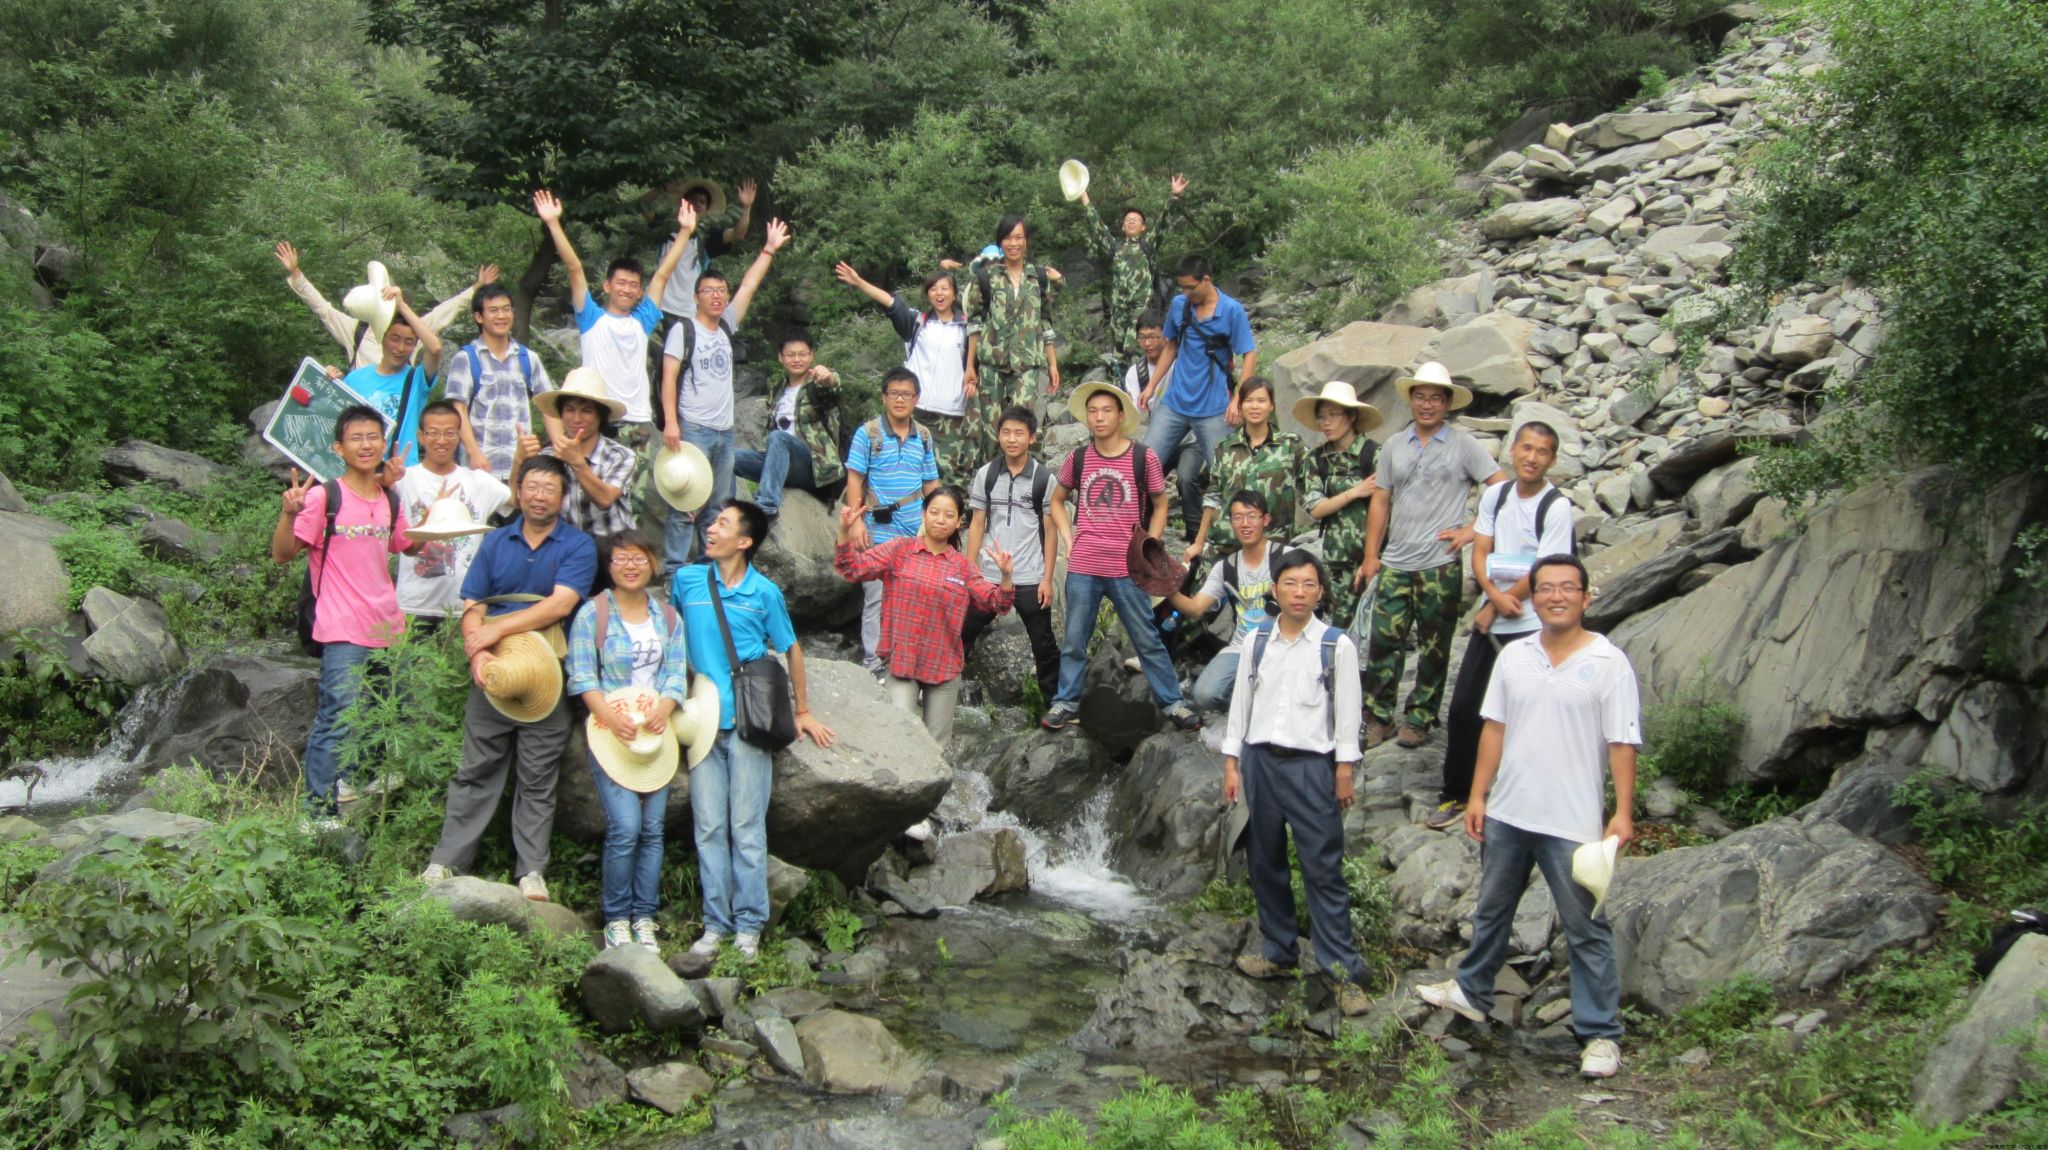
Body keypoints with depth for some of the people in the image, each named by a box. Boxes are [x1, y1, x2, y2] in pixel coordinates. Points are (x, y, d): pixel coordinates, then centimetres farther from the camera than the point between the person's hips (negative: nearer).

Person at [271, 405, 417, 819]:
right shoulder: (324, 496, -8)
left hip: (389, 626, 7)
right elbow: (283, 553, -9)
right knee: (338, 720, -9)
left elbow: (405, 545, 26)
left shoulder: (390, 501, 11)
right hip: (344, 633, -7)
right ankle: (318, 809, 0)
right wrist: (289, 513, -26)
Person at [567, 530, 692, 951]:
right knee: (625, 827, -13)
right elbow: (582, 674, -6)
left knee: (652, 828, 1)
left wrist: (664, 708, -15)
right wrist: (609, 715, -21)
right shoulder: (592, 613, 1)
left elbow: (677, 673, 6)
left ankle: (645, 916, 11)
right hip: (610, 731, -4)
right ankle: (616, 917, 1)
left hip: (656, 731, 4)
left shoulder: (668, 618, 13)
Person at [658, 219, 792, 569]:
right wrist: (670, 422, -18)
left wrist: (769, 250, 11)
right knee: (685, 504, -9)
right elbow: (668, 378, -8)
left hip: (724, 431, 6)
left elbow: (749, 285, 14)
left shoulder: (727, 326, 14)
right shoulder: (684, 330, -2)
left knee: (719, 507, 9)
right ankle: (673, 570, -7)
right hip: (693, 430, -6)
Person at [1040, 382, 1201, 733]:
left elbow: (1160, 506, 8)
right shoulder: (1077, 458, 4)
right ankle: (1065, 702, 21)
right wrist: (1069, 540, 7)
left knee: (1148, 639, 5)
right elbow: (1057, 500, 20)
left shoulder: (1143, 457, -3)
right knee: (1074, 641, 9)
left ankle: (1172, 701, 13)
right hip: (1082, 568, 2)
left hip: (1127, 569, -2)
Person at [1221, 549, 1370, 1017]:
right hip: (1259, 761, 4)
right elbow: (1240, 702, 10)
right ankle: (1278, 951, 25)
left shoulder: (1337, 645, -3)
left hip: (1311, 765, -4)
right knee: (1265, 863, 11)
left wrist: (1344, 771, -5)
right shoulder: (1257, 641, 6)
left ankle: (1344, 971, -2)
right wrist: (1232, 763, 7)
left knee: (1324, 870, -5)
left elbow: (1347, 712, -2)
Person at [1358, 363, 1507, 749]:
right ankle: (1378, 718, 9)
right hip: (1395, 564, 3)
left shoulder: (1463, 446, 0)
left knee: (1434, 648, 6)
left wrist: (1471, 532, -9)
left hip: (1440, 566, -3)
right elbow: (1380, 503, 12)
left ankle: (1420, 719, 18)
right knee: (1383, 641, -1)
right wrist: (1371, 556, 7)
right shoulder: (1394, 446, 11)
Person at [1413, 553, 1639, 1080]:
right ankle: (1472, 992, 39)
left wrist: (1623, 813, -15)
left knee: (1586, 929, 2)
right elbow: (1494, 728, 8)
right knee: (1491, 911, 21)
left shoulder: (1608, 663, -8)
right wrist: (1478, 795, 5)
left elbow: (1622, 744, -9)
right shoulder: (1513, 656, 5)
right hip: (1506, 813, 5)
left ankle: (1601, 1033, 11)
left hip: (1573, 822, -5)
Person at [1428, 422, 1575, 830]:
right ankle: (1456, 794, 19)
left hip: (1531, 626, -5)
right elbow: (1480, 552, 4)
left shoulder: (1557, 506, -11)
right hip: (1490, 621, 5)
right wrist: (1496, 596, -14)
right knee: (1463, 705, 6)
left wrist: (1493, 609, -8)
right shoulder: (1495, 495, 6)